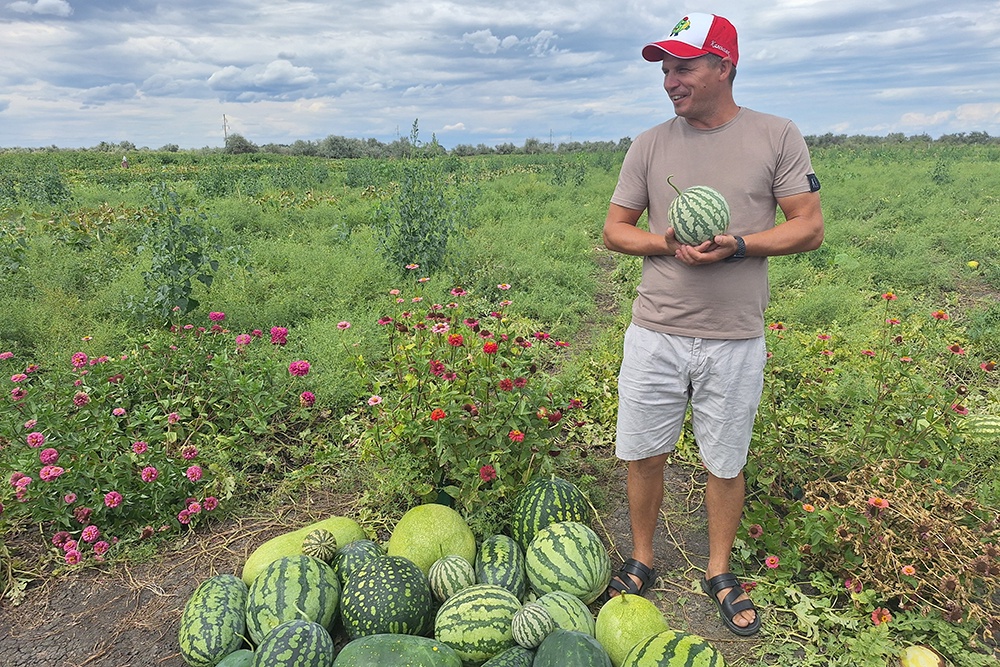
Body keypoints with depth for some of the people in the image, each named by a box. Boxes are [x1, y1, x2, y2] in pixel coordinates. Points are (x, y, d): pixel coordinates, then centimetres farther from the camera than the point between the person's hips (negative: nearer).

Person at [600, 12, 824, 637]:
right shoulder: (650, 144, 5)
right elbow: (615, 229, 7)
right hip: (655, 335, 2)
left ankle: (720, 571, 34)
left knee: (726, 465, 12)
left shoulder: (778, 137, 0)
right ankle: (643, 560, 33)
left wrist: (738, 245, -17)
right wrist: (667, 242, -13)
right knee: (644, 455, 10)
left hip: (735, 343, -1)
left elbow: (810, 227, -1)